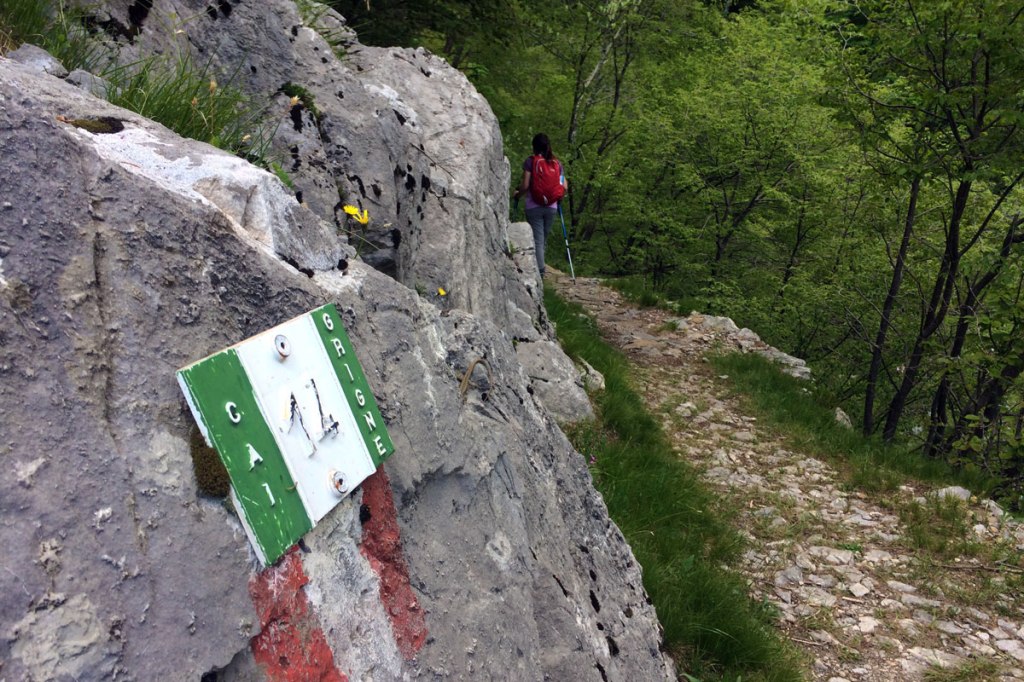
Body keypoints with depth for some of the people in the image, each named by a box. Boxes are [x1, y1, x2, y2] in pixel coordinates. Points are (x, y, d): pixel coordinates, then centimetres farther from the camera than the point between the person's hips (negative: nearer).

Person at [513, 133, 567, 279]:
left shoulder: (530, 161, -6)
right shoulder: (557, 163, 5)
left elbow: (525, 185, -13)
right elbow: (564, 186, 3)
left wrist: (517, 194, 7)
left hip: (534, 206, -4)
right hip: (551, 207, 4)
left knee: (537, 240, -2)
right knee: (543, 240, 16)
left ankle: (540, 271, -9)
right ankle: (539, 269, 24)